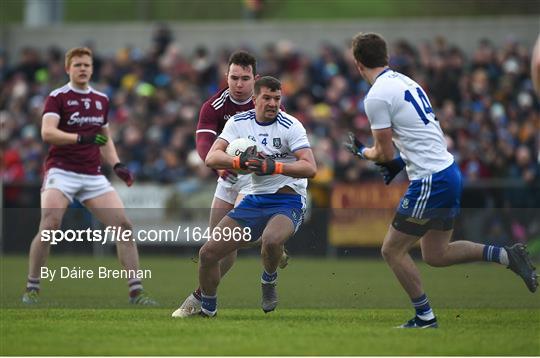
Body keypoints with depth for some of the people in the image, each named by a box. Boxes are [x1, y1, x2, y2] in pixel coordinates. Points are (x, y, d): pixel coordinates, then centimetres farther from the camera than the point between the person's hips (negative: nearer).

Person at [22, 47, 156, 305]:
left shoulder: (101, 100, 15)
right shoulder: (57, 97, -3)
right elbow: (47, 132, -18)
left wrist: (117, 165, 9)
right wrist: (82, 138, -29)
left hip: (93, 175, 5)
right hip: (61, 171, -5)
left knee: (124, 225, -7)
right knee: (49, 227, -23)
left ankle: (136, 291, -3)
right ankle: (31, 288, -8)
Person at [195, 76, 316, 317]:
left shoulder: (290, 126, -9)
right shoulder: (239, 122, 2)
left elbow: (310, 168, -19)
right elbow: (211, 158, -8)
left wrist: (274, 167, -31)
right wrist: (239, 162, -28)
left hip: (287, 200, -5)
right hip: (254, 199, 5)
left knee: (271, 239, -37)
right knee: (208, 253, -2)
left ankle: (269, 280, -3)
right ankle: (207, 310, 22)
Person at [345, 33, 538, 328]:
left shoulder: (376, 97, -14)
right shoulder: (405, 81, 14)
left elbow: (384, 153, -9)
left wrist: (362, 152, 11)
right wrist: (399, 162, 15)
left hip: (431, 182, -9)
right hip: (449, 173, 9)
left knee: (393, 250, 3)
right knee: (436, 255, 18)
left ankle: (424, 318, 5)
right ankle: (506, 256, 9)